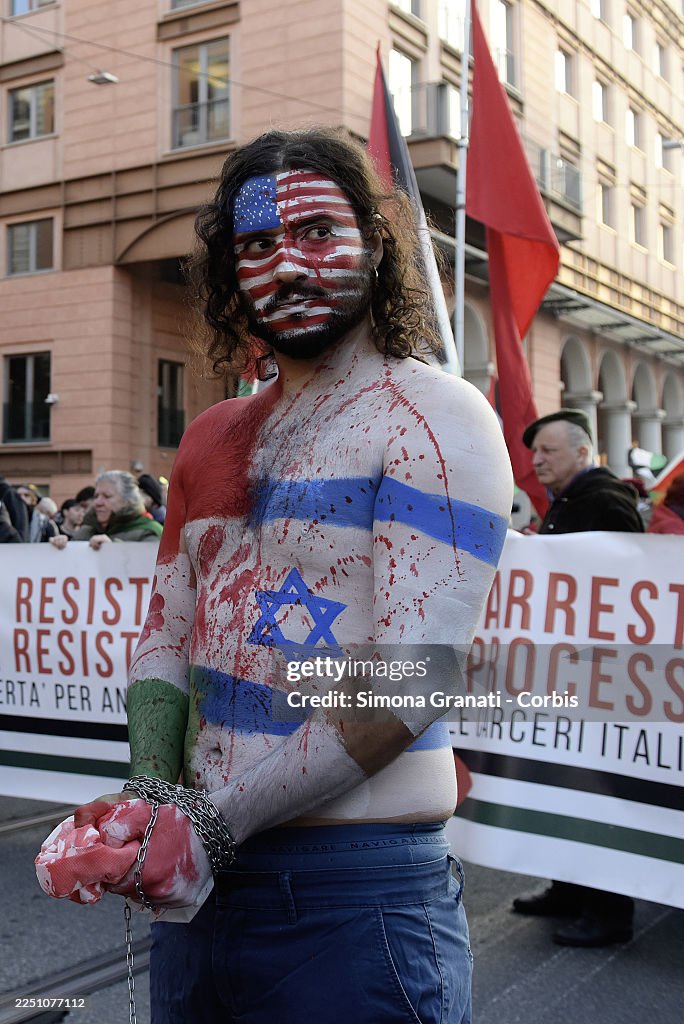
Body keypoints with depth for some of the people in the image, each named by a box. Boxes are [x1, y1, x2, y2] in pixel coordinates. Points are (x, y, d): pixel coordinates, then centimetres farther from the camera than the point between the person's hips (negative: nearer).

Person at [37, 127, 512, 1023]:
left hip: (349, 891, -6)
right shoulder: (216, 437, 12)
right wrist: (154, 792, -6)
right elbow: (168, 631, 11)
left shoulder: (433, 417, -11)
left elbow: (409, 682, -19)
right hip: (202, 876, 7)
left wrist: (214, 822, -18)